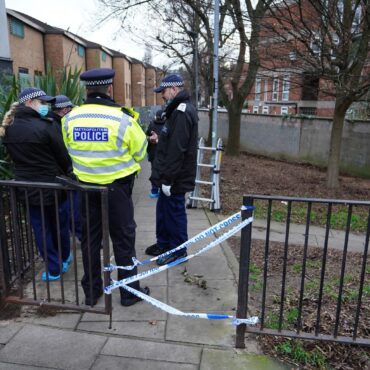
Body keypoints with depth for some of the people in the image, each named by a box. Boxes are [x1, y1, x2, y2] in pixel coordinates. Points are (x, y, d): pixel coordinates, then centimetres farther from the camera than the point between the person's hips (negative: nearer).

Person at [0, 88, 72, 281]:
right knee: (59, 225, 16)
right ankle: (64, 259, 36)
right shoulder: (46, 126, -19)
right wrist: (67, 174, 6)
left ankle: (53, 269, 21)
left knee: (40, 229, 13)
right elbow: (62, 156, -12)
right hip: (53, 185, -4)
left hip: (27, 186, 4)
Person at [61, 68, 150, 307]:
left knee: (90, 238, 16)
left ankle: (91, 291, 28)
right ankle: (130, 291, 21)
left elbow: (70, 149, 8)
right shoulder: (123, 119, -16)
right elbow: (140, 152, -5)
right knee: (123, 238, 10)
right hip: (116, 187, -3)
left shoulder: (70, 119, -5)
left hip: (85, 186, 4)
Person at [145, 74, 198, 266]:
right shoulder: (178, 110, 14)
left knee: (174, 212, 3)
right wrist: (160, 139, 14)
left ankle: (178, 250, 19)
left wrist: (168, 178, -24)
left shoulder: (183, 112, -20)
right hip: (169, 175, 10)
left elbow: (177, 149, -25)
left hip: (175, 177, -10)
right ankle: (163, 243, 35)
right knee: (163, 210, 20)